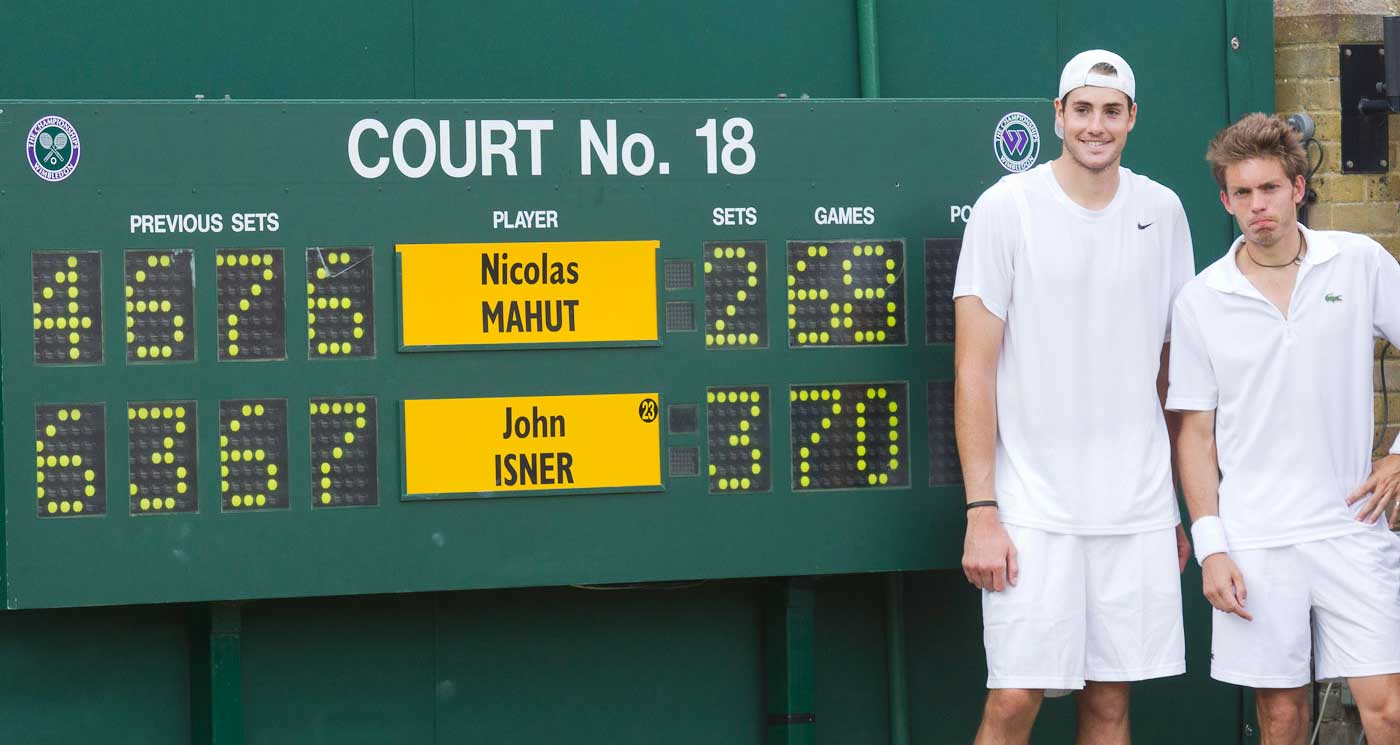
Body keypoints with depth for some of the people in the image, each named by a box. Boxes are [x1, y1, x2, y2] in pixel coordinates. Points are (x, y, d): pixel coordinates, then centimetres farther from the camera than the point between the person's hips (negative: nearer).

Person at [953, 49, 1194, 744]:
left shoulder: (1162, 212, 8)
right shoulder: (1006, 209, -3)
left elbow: (1169, 370, 15)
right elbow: (974, 370, -5)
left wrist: (1179, 508, 13)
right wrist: (981, 512, -11)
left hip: (1139, 511, 4)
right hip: (1033, 511, -4)